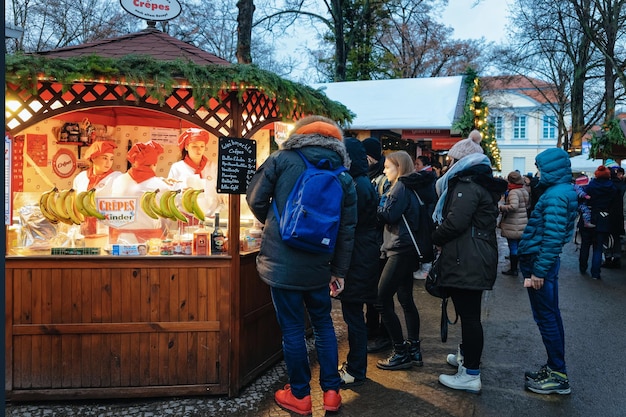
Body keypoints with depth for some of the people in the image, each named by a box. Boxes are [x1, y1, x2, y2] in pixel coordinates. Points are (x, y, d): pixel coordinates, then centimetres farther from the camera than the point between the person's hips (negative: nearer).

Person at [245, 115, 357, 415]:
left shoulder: (282, 160, -3)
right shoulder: (344, 178, 5)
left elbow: (255, 199, 1)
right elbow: (347, 230, 5)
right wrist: (339, 271, 13)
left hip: (281, 262, -3)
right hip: (318, 266, 3)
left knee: (292, 328, 8)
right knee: (323, 324, 19)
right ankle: (331, 392, 26)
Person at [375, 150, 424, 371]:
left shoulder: (400, 187, -11)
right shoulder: (408, 187, 17)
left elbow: (389, 216, -18)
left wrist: (376, 205, -4)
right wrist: (382, 206, 5)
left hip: (400, 250, -10)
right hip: (406, 249, 10)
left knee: (382, 301, -7)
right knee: (406, 299, 14)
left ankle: (401, 353, -1)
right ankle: (413, 350, 21)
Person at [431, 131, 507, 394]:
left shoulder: (467, 186, -15)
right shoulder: (479, 183, 18)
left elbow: (455, 222, -24)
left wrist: (435, 238, -7)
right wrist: (442, 238, 13)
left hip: (467, 261, -11)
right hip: (476, 260, 11)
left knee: (469, 314, -6)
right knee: (468, 311, 21)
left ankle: (471, 375, 0)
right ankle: (465, 356, 36)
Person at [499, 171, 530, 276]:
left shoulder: (513, 192, -18)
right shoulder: (524, 191, 10)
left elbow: (513, 206, -30)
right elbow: (528, 205, 21)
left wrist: (502, 207, -18)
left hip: (513, 226, -8)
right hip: (523, 225, 9)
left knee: (513, 247, -1)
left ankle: (513, 269, 6)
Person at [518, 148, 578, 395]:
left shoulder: (555, 196, -19)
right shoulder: (563, 191, 12)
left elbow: (552, 237, -24)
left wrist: (538, 271, -21)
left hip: (540, 263, -10)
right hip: (547, 263, 10)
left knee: (545, 317, -1)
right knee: (551, 315, 15)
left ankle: (558, 375, 8)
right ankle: (555, 369, 25)